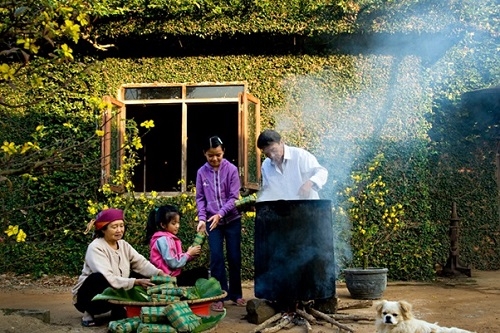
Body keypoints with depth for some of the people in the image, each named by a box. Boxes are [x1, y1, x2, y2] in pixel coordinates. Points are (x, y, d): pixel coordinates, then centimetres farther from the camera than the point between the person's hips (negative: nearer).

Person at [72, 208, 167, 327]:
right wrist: (136, 282, -39)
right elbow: (108, 278, -32)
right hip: (87, 297, -7)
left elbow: (141, 263, -9)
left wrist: (159, 273, -27)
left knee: (140, 275, -7)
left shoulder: (123, 244, 0)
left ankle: (118, 311, -4)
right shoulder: (96, 248, -22)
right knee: (99, 278, -36)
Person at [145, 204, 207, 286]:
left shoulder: (168, 238, 12)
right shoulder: (164, 240, -17)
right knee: (202, 272, -9)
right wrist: (189, 253, -11)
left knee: (202, 271, 10)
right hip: (169, 278, -9)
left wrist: (191, 253, -4)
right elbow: (173, 263, -22)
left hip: (173, 275, 9)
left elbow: (178, 259, 9)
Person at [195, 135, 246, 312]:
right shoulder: (202, 172, 0)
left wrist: (220, 214, -22)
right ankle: (219, 296, 5)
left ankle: (235, 294, 22)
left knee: (234, 258, 7)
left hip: (232, 220, -1)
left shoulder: (231, 169, -7)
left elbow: (234, 197, -10)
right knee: (216, 258, -4)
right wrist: (202, 218, -12)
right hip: (212, 221, 1)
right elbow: (200, 198, 2)